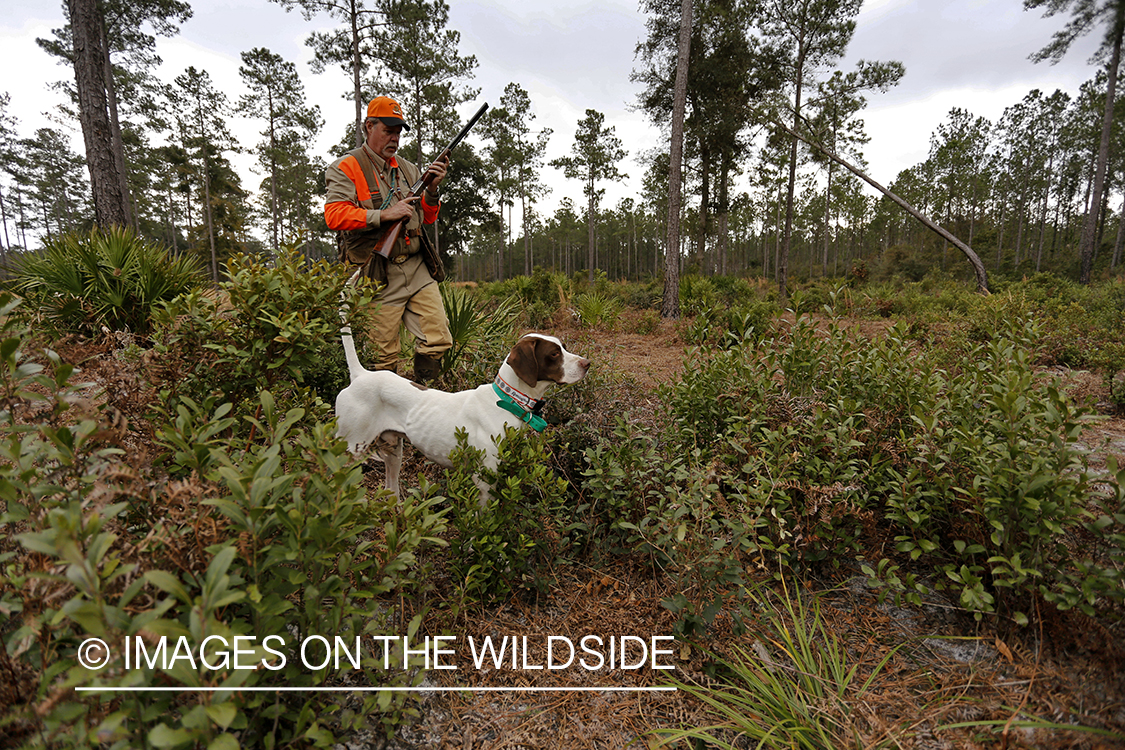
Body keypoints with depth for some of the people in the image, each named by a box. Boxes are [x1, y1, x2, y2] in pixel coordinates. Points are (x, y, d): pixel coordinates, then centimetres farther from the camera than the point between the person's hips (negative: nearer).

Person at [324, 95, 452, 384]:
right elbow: (334, 215, -12)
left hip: (418, 269, 6)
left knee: (438, 340, 1)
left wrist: (431, 189, 1)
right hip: (378, 276, -5)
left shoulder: (408, 169, 20)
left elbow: (427, 218, 19)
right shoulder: (346, 168, 1)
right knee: (382, 358, -3)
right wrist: (384, 215, -18)